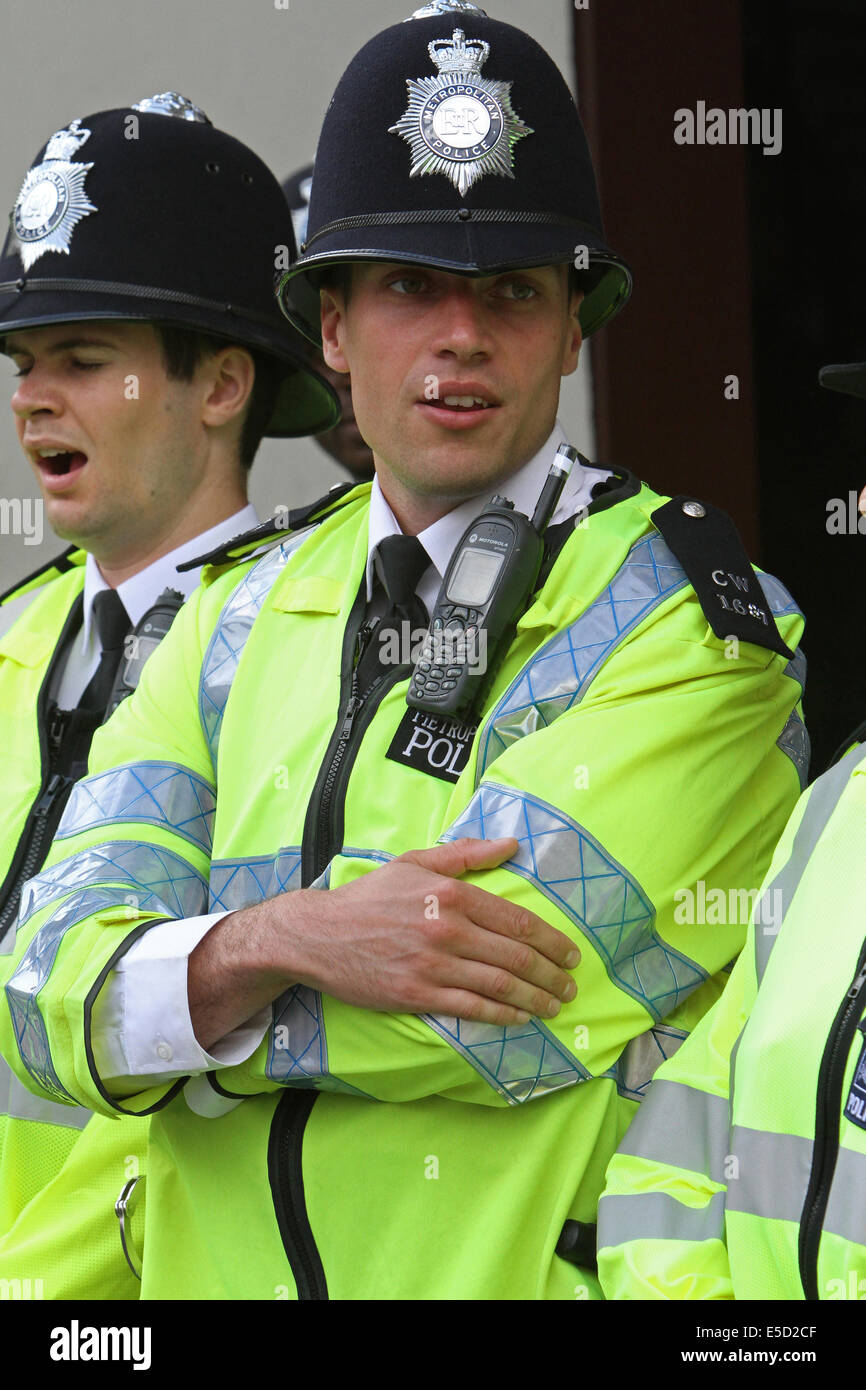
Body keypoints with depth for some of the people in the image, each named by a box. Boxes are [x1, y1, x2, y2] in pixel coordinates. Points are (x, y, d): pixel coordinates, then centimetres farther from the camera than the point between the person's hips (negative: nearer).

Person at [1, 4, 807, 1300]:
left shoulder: (691, 618, -10)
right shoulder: (242, 616, 6)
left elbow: (467, 1004, -20)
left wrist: (187, 1004, -9)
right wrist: (284, 941, -23)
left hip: (522, 1274, -4)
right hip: (216, 1266, 4)